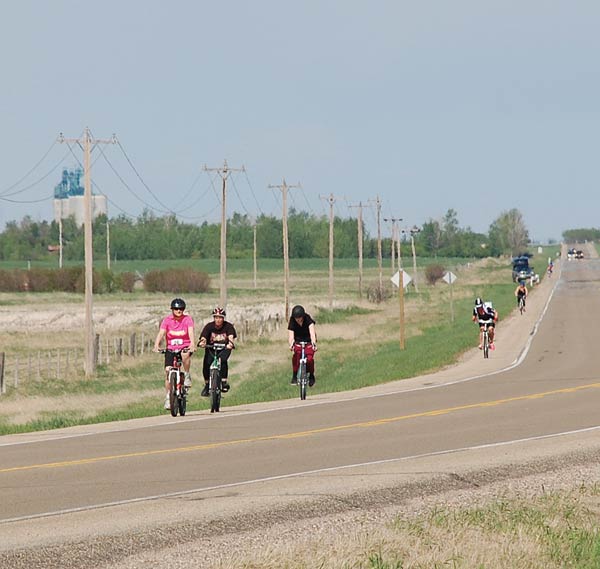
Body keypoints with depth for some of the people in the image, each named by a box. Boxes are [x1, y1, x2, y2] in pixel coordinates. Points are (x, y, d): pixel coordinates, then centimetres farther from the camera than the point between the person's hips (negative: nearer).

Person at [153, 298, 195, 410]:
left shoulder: (187, 319, -7)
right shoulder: (167, 320, -4)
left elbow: (191, 331, -22)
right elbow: (161, 333, -16)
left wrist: (192, 343, -42)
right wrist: (156, 345, -35)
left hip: (185, 347, -2)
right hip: (171, 349, 2)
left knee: (185, 354, -38)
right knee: (168, 370, -11)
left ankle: (187, 375, -14)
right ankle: (168, 396, 1)